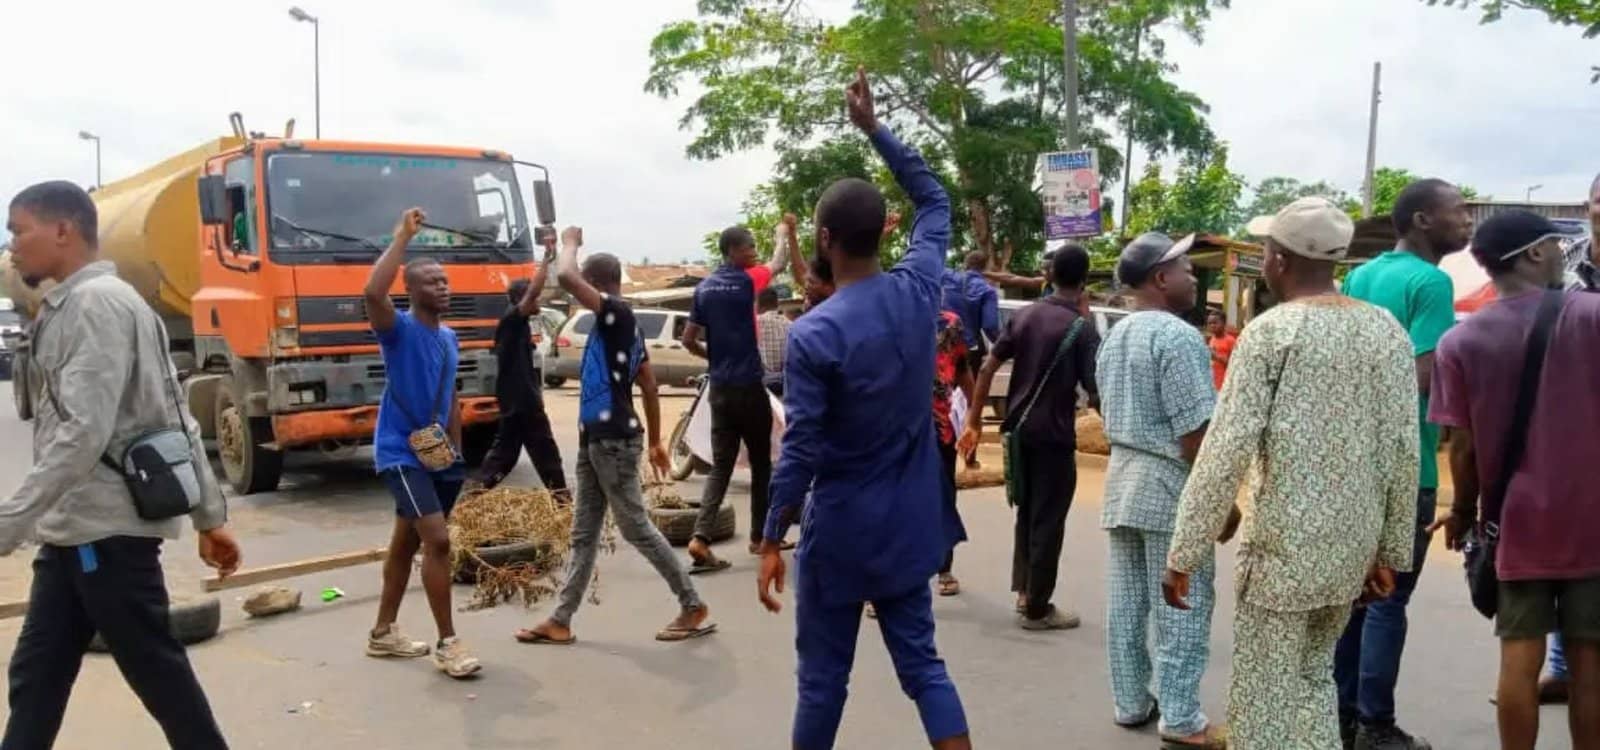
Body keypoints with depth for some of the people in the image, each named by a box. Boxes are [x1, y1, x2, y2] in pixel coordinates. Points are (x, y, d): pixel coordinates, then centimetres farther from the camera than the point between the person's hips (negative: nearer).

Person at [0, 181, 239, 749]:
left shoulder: (96, 301, -14)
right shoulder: (77, 305, 17)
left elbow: (83, 433, -23)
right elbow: (181, 421, 15)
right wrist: (210, 517, 16)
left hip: (105, 529, -10)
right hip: (74, 529, 10)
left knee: (157, 670, 2)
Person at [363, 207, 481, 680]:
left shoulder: (449, 337, 12)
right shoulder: (400, 329, -11)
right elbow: (373, 293, -33)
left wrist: (457, 450, 16)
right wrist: (403, 237, -26)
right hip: (401, 453, -8)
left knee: (407, 542, 17)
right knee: (438, 540, -16)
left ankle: (383, 633, 31)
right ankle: (448, 643, -6)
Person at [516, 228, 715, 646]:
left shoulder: (618, 313, -12)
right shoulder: (620, 325, 16)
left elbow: (566, 277, -24)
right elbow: (649, 387, 18)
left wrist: (570, 243, -3)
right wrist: (655, 442, 22)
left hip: (614, 439, -10)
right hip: (595, 438, 10)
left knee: (635, 527, -2)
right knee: (583, 534, 11)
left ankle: (694, 607, 8)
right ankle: (560, 622, 17)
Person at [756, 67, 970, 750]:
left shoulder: (812, 334, -19)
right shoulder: (918, 290, -5)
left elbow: (800, 451, -18)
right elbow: (935, 202, 12)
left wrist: (772, 542, -9)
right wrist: (875, 130, 13)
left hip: (840, 530, -5)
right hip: (910, 522, 5)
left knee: (822, 676, 11)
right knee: (921, 661, 15)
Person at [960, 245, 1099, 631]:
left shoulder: (1023, 315, 4)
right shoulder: (1082, 328, -11)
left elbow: (988, 367, 1)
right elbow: (1093, 389, -15)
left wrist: (974, 420, 5)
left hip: (1020, 430, 6)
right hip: (1054, 435, -6)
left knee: (1027, 513, 20)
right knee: (1048, 522, 4)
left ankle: (1024, 590, 27)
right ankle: (1037, 609, 12)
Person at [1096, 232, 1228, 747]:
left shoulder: (1113, 338, 13)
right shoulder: (1176, 336, -15)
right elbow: (1194, 431, -19)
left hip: (1122, 478, 9)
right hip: (1169, 482, -9)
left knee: (1125, 601, 12)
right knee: (1182, 606, 0)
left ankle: (1130, 703, 21)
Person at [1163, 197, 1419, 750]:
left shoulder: (1270, 331, -11)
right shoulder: (1388, 332, 4)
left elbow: (1226, 452, -16)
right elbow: (1403, 450, 4)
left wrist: (1184, 554, -11)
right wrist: (1392, 551, 13)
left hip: (1283, 540, -6)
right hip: (1353, 541, 6)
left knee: (1263, 693, 6)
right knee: (1314, 675, 23)